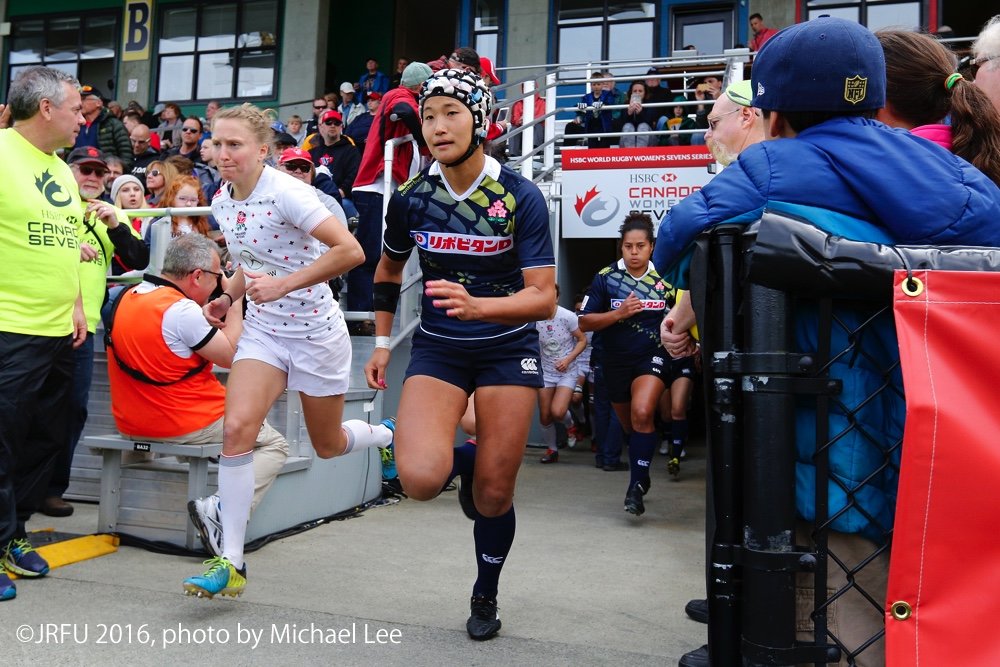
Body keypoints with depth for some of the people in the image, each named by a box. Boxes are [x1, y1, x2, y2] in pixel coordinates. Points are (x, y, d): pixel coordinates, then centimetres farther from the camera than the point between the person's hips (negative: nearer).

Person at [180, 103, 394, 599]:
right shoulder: (221, 201, 2)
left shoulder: (286, 193, -21)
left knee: (328, 446, 11)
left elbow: (350, 251, -29)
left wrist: (283, 285, -32)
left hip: (316, 332, -5)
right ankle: (231, 562, -9)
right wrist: (229, 297, 2)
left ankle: (390, 435, 47)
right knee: (237, 427, -17)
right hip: (262, 331, 5)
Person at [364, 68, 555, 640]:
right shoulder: (411, 196, -5)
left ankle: (486, 598, 30)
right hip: (437, 347, 2)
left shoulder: (521, 196, -14)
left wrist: (477, 306, -37)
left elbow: (544, 297, -19)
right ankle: (463, 460, 17)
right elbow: (388, 270, 14)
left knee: (494, 492, 1)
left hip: (507, 349, -1)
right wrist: (382, 344, 12)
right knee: (420, 478, -21)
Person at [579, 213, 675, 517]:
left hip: (652, 357, -1)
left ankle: (636, 485, -17)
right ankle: (640, 475, 41)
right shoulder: (605, 277, -5)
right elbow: (585, 322, -7)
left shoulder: (663, 278, -1)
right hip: (615, 360, 2)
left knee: (642, 414, -26)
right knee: (629, 426, 16)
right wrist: (619, 313, -19)